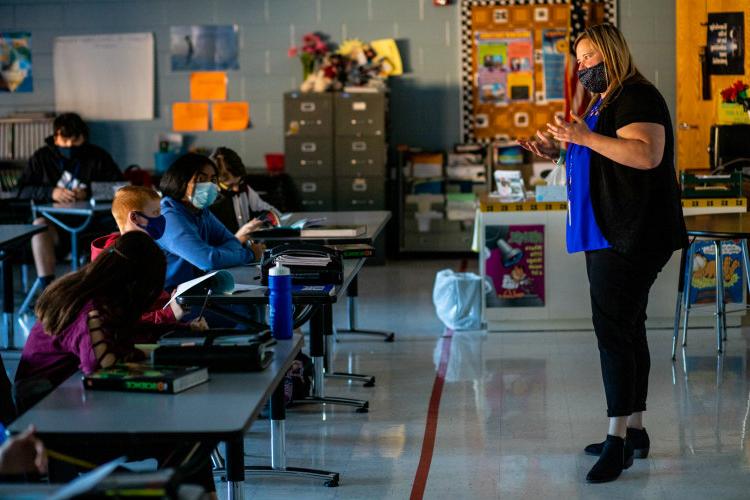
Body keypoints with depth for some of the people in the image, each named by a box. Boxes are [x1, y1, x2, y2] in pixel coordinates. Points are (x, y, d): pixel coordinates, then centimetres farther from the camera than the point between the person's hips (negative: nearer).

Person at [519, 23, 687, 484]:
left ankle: (618, 442, -13)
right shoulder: (605, 102, 20)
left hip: (631, 239, -11)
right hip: (610, 237, 11)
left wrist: (585, 137, -30)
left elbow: (646, 154, -28)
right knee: (628, 329, 13)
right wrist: (558, 151, 15)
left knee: (614, 332, -14)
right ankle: (635, 431, 19)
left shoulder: (637, 97, -13)